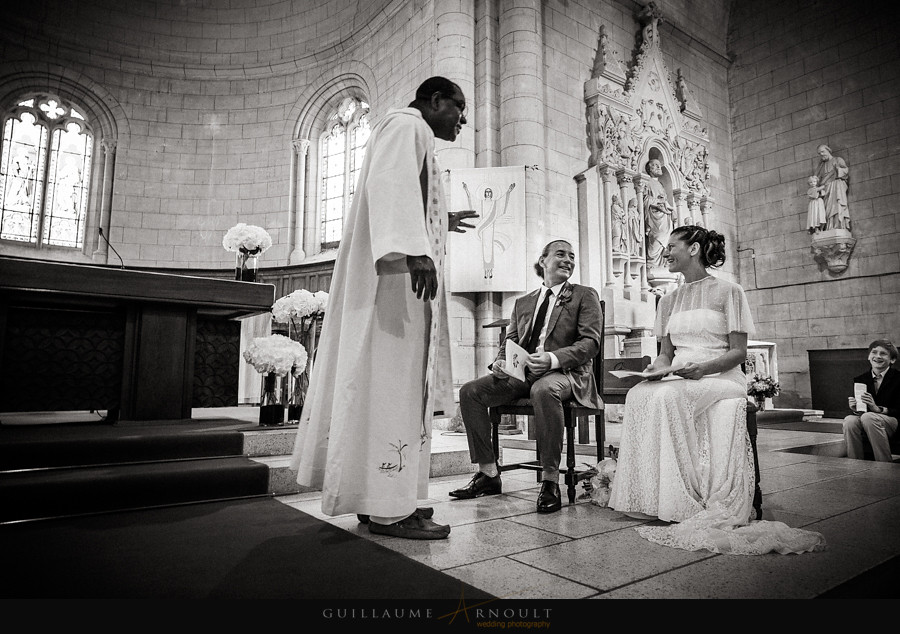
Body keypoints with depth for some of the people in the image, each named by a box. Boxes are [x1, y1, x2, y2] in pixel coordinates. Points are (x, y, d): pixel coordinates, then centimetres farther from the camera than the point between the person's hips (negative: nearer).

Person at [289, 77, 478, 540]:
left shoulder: (414, 137, 30)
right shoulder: (406, 124, 0)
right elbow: (391, 184, -20)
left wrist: (441, 222, 40)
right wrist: (415, 249, -32)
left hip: (397, 273, 10)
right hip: (398, 272, -10)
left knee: (390, 382, 7)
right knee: (391, 380, -12)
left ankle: (376, 496, 12)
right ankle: (387, 506, -8)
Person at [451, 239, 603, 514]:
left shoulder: (585, 296, 9)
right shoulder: (522, 303, 22)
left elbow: (590, 342, -4)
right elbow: (509, 342, 20)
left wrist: (553, 358, -22)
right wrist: (500, 361, -5)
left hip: (564, 372, -5)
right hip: (521, 372, 5)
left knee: (543, 390, -40)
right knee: (470, 391, -13)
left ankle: (550, 481, -28)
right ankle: (489, 473, -4)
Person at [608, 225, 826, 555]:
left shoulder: (728, 291, 2)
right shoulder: (669, 300, 18)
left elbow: (738, 352, -2)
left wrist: (702, 368, -20)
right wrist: (657, 367, -6)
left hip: (721, 378, -4)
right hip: (677, 380, 5)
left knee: (666, 397, -35)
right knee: (638, 395, -29)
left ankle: (676, 502, -27)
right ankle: (647, 497, -25)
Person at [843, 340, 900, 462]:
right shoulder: (860, 380, 11)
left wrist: (878, 409, -22)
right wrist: (855, 408, -9)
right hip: (866, 420, 4)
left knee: (868, 417, -36)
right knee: (849, 420, -31)